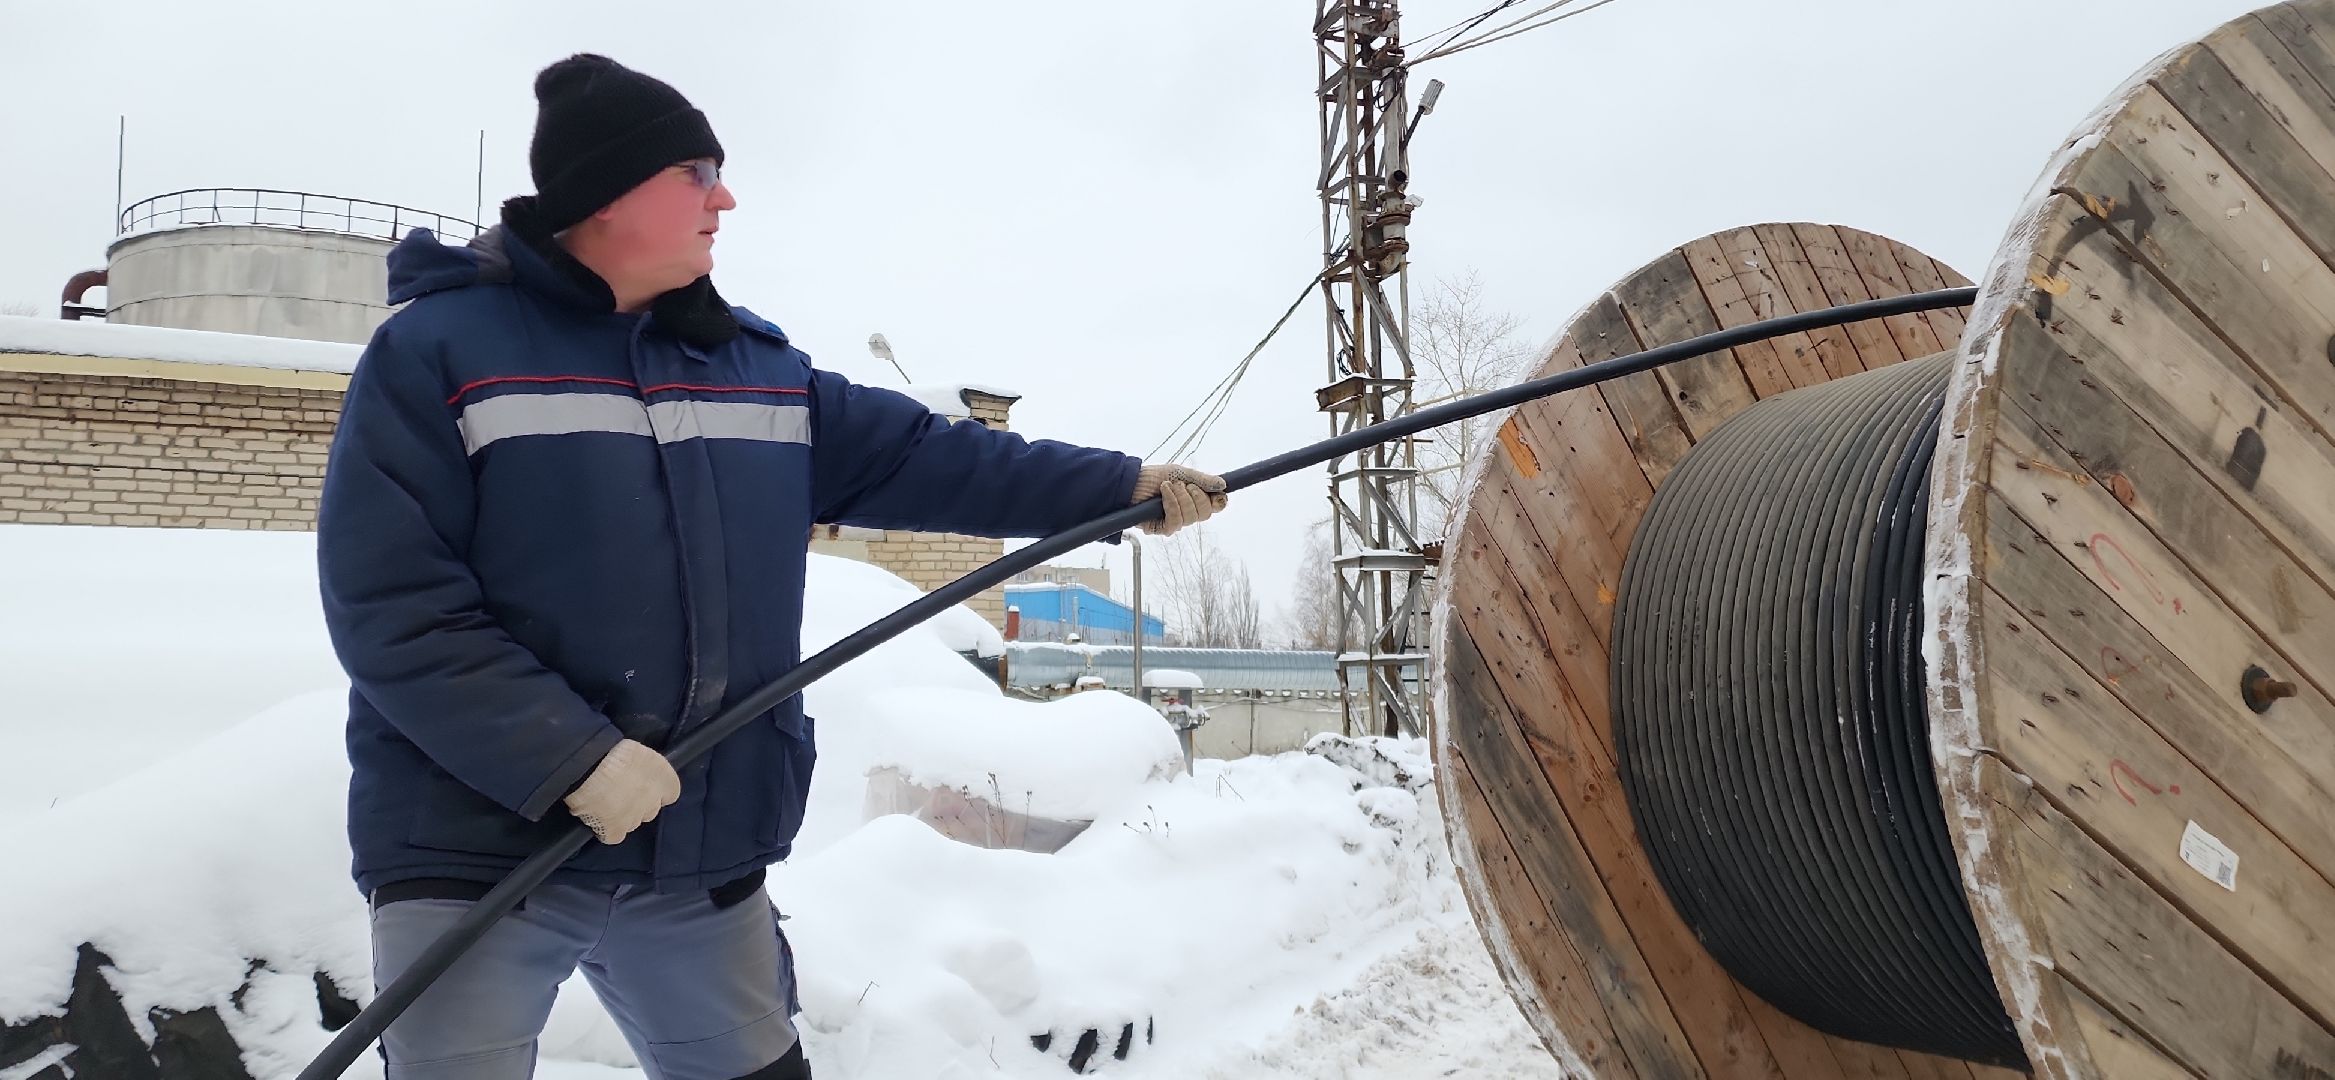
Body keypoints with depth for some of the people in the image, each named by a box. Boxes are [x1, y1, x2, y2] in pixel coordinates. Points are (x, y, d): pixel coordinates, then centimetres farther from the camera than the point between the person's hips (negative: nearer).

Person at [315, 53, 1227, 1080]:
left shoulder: (758, 367, 10)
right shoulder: (437, 348, -8)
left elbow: (924, 457, 9)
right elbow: (389, 603, -15)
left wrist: (1124, 485, 4)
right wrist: (571, 758, -22)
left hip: (701, 856, 5)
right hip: (478, 850, -5)